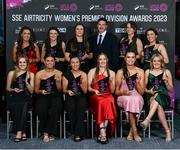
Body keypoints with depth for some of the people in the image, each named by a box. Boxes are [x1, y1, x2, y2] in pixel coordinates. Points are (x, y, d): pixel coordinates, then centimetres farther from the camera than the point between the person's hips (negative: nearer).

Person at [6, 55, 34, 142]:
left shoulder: (30, 74, 11)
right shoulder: (11, 73, 11)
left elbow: (31, 91, 7)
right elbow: (8, 88, 16)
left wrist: (26, 82, -9)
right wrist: (14, 89, -5)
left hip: (25, 98, 0)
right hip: (13, 97, 0)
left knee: (23, 106, -34)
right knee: (16, 107, -33)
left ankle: (19, 132, -29)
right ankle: (23, 132, -25)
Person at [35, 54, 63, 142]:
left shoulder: (59, 73, 9)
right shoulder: (39, 74, 9)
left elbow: (60, 90, 6)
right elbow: (36, 90, 13)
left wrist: (57, 81, -11)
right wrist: (41, 91, -9)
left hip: (55, 96, 0)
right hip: (43, 96, 0)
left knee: (55, 109, -33)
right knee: (41, 109, -32)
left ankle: (49, 133, -16)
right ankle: (45, 133, -15)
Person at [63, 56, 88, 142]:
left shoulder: (83, 74, 10)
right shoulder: (66, 75, 11)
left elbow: (85, 91, 6)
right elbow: (64, 89, 11)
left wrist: (82, 82, -11)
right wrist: (68, 91, -12)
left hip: (81, 97, 0)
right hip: (70, 97, 0)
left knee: (80, 107, -35)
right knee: (71, 107, -35)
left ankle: (78, 133, -26)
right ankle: (74, 131, -20)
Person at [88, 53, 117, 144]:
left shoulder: (111, 73, 17)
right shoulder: (92, 71, 13)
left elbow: (112, 91, 12)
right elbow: (88, 87, 7)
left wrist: (111, 81, -6)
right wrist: (94, 90, -13)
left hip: (108, 96, 1)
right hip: (95, 96, -1)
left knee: (109, 101, -34)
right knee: (101, 102, -36)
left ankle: (102, 133, -33)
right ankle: (103, 132, -37)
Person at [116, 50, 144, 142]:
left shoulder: (140, 71, 9)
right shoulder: (120, 72, 7)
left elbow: (141, 92, 7)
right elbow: (116, 92, 7)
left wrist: (137, 83, -11)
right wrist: (123, 92, -15)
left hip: (137, 98, 1)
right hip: (123, 98, -1)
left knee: (136, 99, -36)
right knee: (129, 99, -36)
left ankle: (131, 132, -28)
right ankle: (135, 132, -32)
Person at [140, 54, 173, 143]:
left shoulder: (166, 72, 11)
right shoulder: (148, 72, 14)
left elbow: (171, 89, 10)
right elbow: (144, 88, 14)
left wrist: (165, 81, -8)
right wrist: (149, 91, -7)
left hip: (164, 97, -1)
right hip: (151, 97, 1)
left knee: (157, 96, -38)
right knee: (158, 106, -35)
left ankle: (147, 120, -49)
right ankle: (167, 131, -35)